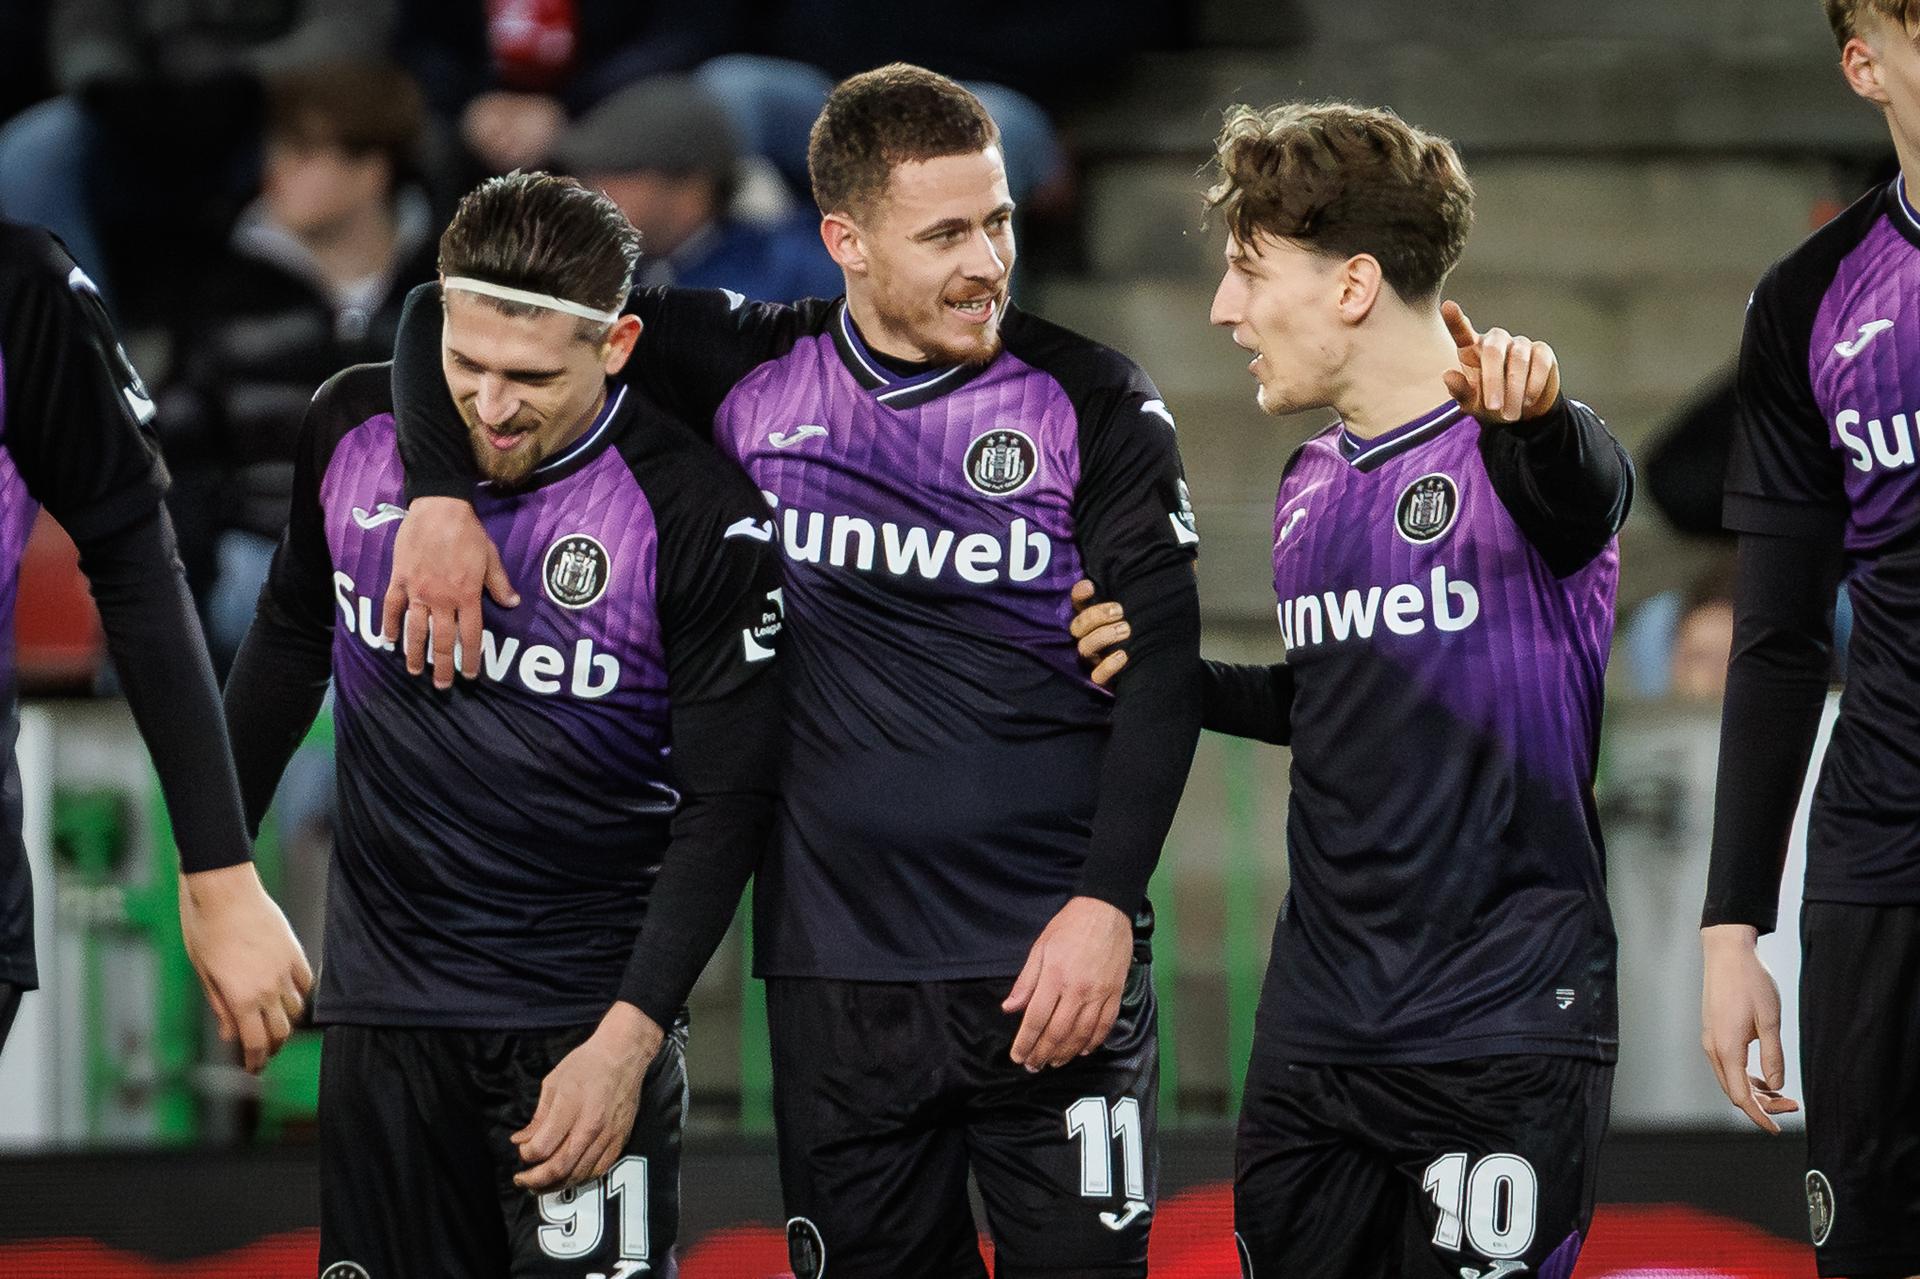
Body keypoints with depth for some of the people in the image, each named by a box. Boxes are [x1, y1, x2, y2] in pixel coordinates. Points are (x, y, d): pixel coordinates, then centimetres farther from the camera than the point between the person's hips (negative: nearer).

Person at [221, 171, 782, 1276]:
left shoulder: (698, 516, -17)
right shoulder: (354, 428, -3)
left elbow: (726, 802, -13)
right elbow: (292, 637, 16)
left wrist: (629, 1038, -19)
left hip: (588, 1007, -4)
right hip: (383, 996, 4)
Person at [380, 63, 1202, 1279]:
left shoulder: (1095, 406, 0)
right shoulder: (752, 374, 4)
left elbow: (1160, 668, -3)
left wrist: (1106, 902, -14)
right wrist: (442, 491, -7)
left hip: (1051, 965, -2)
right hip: (839, 982, 2)